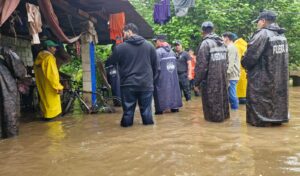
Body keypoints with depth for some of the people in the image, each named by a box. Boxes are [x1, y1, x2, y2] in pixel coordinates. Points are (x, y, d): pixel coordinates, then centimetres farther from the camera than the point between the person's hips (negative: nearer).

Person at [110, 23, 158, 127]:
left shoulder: (120, 47, -2)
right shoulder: (149, 46, 7)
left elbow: (111, 63, 7)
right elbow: (155, 66, 11)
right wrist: (152, 79, 21)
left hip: (128, 84, -2)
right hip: (146, 84, 2)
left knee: (128, 110, 7)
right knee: (146, 109, 9)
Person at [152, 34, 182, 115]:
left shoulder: (158, 51, -13)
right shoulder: (171, 51, 12)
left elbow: (156, 66, -17)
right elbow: (174, 63, 12)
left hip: (162, 76, -7)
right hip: (173, 75, 7)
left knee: (161, 91, -1)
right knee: (173, 88, 12)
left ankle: (160, 109, -2)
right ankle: (174, 106, 16)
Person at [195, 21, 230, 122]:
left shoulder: (205, 43, -14)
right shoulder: (221, 43, 11)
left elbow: (201, 65, -17)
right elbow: (226, 61, 14)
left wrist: (197, 80, -10)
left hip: (210, 78, -8)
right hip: (222, 76, 8)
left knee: (212, 98, 2)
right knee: (222, 94, 17)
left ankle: (214, 116, 8)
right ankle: (224, 114, 27)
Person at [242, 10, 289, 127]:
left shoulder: (263, 34, -16)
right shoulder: (281, 35, 10)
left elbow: (251, 55, -18)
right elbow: (278, 55, 11)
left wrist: (245, 65, 2)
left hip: (262, 77, -8)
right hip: (280, 76, 8)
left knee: (260, 99, 3)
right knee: (277, 95, 18)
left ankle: (260, 120, 8)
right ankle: (277, 118, 26)